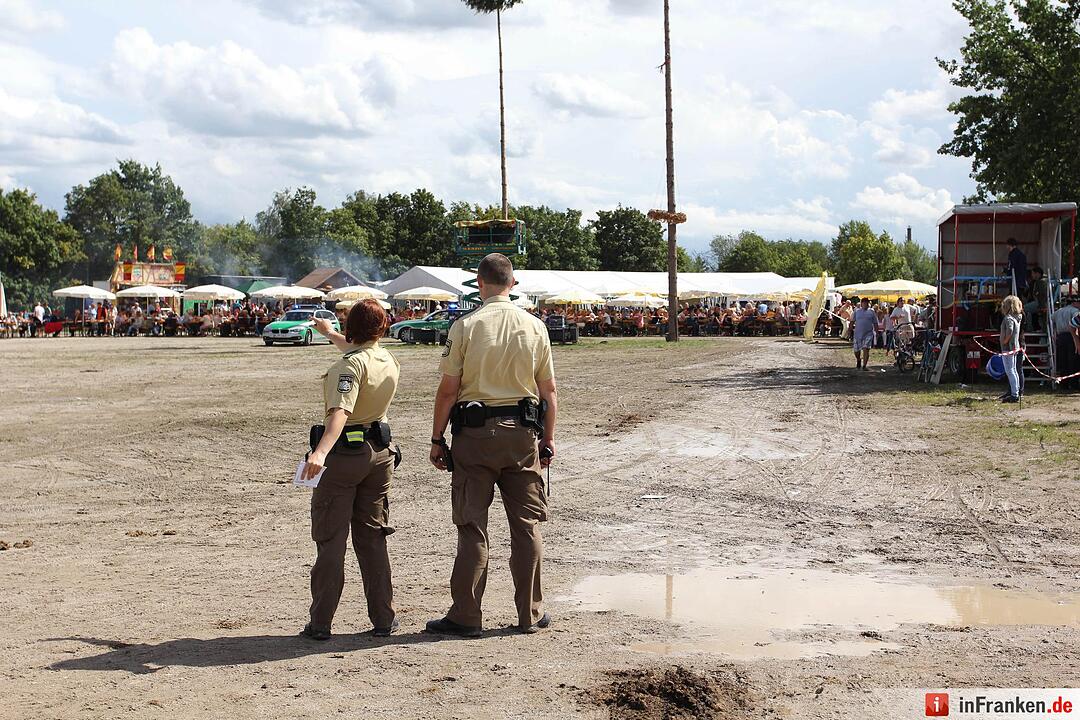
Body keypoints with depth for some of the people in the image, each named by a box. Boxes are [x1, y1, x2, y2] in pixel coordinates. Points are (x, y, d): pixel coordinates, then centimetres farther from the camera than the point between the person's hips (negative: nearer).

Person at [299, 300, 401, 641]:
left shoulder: (349, 365, -17)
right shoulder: (388, 360, 7)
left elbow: (340, 411, -32)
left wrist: (320, 452, -44)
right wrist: (330, 334, 48)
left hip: (343, 453, -6)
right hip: (380, 452, 6)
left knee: (330, 541, 0)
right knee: (372, 538, 13)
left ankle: (320, 622, 2)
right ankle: (383, 618, 15)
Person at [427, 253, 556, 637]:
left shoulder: (465, 327, -7)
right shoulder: (535, 327, 2)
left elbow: (448, 390, -8)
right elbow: (548, 390, 6)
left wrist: (437, 439, 1)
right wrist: (548, 438, 15)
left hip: (475, 432, -2)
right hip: (522, 433, 2)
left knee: (472, 526, 3)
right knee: (527, 525, 10)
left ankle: (465, 616, 7)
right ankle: (530, 613, 15)